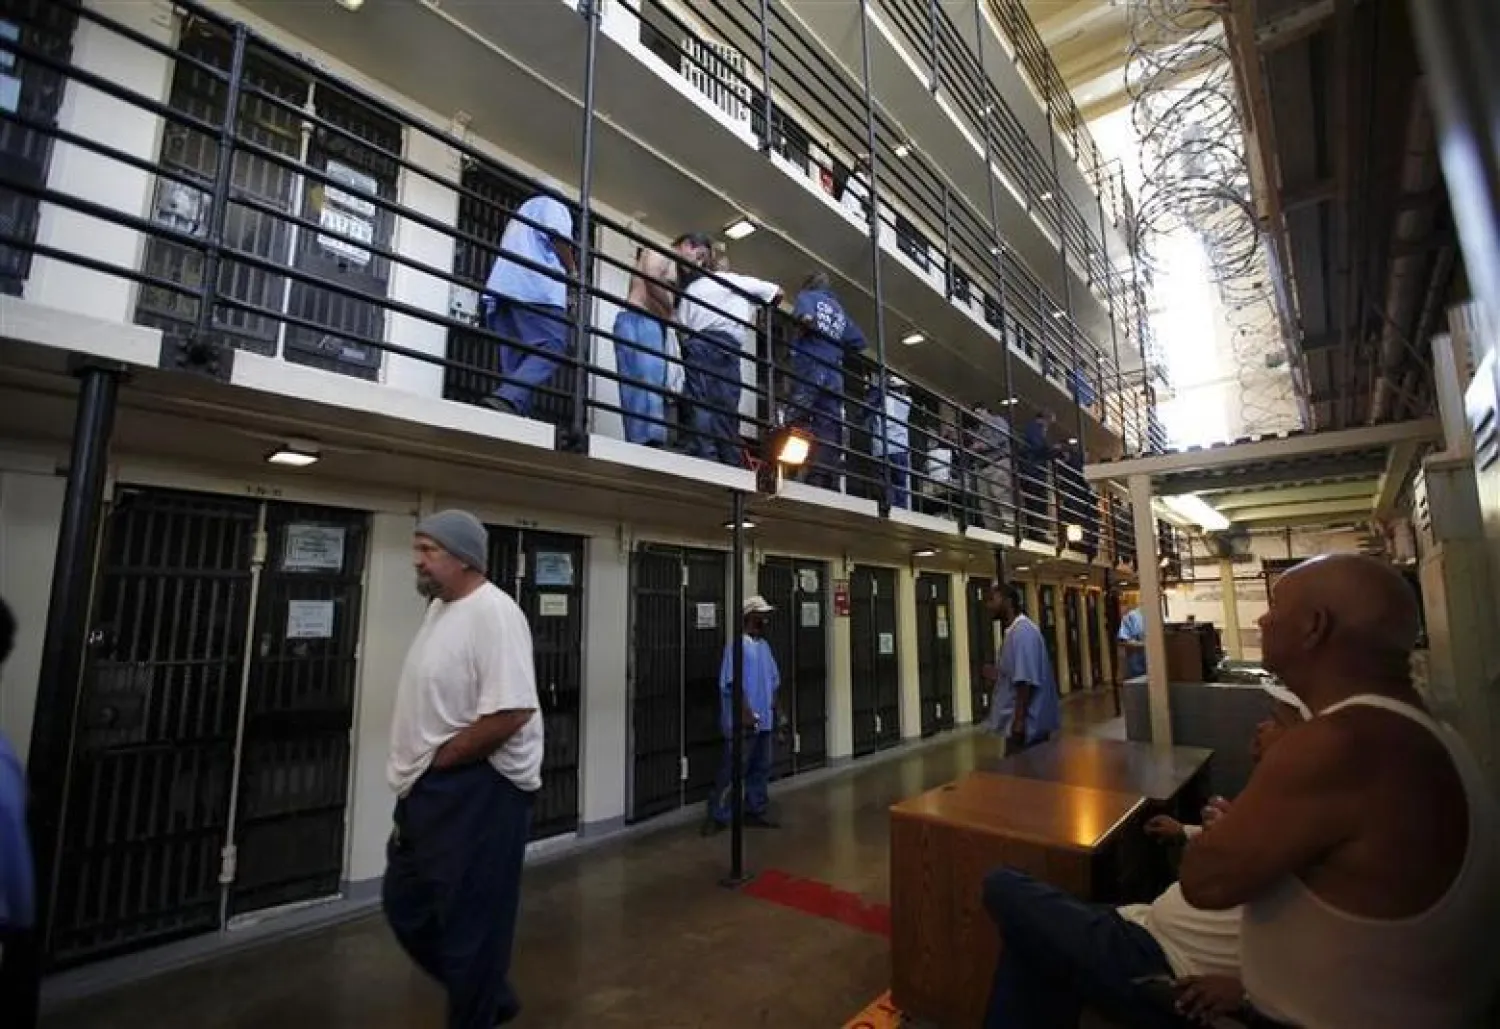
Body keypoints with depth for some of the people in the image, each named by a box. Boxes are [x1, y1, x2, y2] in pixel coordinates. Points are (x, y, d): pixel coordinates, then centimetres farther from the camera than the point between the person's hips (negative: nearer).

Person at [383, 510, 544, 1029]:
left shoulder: (492, 612, -21)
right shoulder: (439, 607, 9)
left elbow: (511, 712, -28)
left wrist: (437, 760, -16)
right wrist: (415, 772, 10)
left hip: (479, 792, -10)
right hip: (428, 790, 10)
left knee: (470, 922, 6)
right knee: (406, 908, 23)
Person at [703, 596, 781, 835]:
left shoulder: (764, 645, 12)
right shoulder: (737, 645, -13)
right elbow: (731, 683, -18)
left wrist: (773, 709, 14)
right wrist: (745, 712, -21)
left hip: (764, 720, 8)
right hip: (743, 721, -8)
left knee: (761, 768, 14)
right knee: (732, 770, -2)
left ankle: (756, 811, 26)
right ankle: (717, 816, 8)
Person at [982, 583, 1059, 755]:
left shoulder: (1022, 631, -19)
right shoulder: (1013, 631, 12)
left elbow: (1026, 680, -24)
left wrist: (1018, 722, -24)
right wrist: (998, 676, 8)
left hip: (1027, 725, -10)